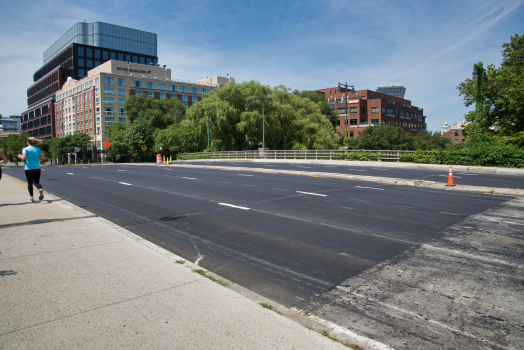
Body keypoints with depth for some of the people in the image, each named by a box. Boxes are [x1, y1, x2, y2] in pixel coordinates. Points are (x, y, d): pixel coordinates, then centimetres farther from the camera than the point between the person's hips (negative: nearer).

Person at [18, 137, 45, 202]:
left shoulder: (25, 149, -4)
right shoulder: (37, 149, 7)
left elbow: (23, 158, -15)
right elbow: (43, 157, 5)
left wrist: (20, 156, 6)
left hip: (28, 168, -2)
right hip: (37, 168, 2)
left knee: (30, 183, 10)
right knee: (36, 182, 1)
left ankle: (31, 197, 11)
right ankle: (40, 189, -33)